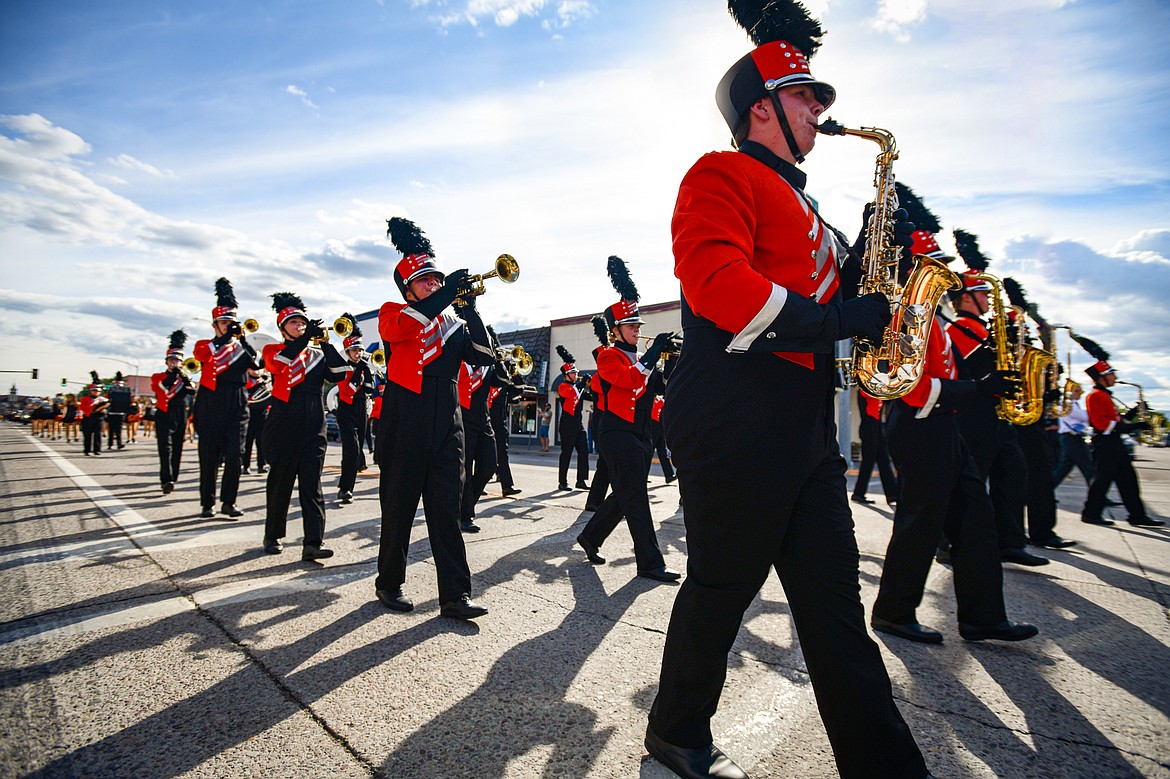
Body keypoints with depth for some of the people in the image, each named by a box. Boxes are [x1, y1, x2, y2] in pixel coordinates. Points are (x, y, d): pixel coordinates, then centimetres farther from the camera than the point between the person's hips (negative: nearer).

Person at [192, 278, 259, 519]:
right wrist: (228, 335, -21)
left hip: (236, 406, 2)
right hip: (211, 407, -2)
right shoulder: (204, 345, 8)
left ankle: (229, 502, 7)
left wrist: (243, 340, -11)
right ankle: (208, 502, 11)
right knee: (209, 456, 1)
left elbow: (255, 365, -5)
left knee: (234, 456, -1)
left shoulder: (241, 346, 14)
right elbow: (204, 354, -17)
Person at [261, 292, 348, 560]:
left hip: (313, 428, 2)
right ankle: (273, 535, 26)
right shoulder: (273, 350, 7)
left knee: (311, 485, -5)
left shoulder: (318, 354, 15)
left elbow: (339, 374, -2)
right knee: (280, 482, 7)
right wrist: (306, 337, -20)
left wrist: (325, 343, -8)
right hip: (283, 427, -2)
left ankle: (313, 543, -10)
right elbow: (279, 363, -18)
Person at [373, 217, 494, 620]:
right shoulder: (391, 313, 5)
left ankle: (455, 595, 2)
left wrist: (470, 308, -6)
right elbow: (405, 325, -20)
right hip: (404, 430, -3)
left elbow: (485, 356, 1)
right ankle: (389, 583, 25)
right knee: (399, 508, 7)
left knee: (445, 512, 1)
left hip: (446, 431, 3)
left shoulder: (453, 325, 16)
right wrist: (450, 291, -20)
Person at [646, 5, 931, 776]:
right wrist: (842, 320, -16)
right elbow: (718, 284, -20)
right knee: (723, 588, 5)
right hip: (735, 427, -9)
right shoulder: (721, 173, -2)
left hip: (808, 432, 9)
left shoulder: (797, 203, 27)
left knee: (836, 601, 10)